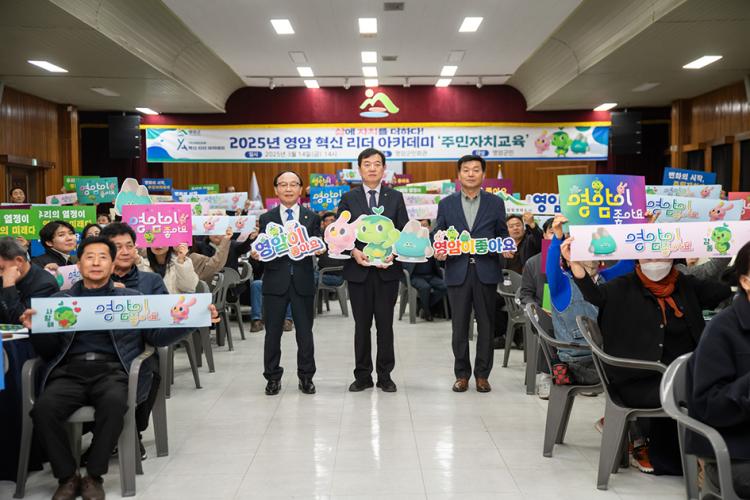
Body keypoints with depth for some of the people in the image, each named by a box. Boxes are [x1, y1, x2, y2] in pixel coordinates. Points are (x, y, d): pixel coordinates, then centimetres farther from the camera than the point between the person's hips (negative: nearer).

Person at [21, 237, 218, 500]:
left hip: (112, 370, -1)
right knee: (43, 408, -29)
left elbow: (157, 335, 10)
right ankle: (67, 477, -8)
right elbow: (48, 350, 16)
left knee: (113, 402, -35)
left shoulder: (132, 298, 16)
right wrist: (36, 329, -7)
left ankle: (94, 476, -15)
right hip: (70, 371, 1)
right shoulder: (60, 300, 19)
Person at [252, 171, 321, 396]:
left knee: (305, 332, 6)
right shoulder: (266, 219, 7)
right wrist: (255, 255, -18)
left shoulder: (312, 218, 8)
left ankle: (306, 377, 20)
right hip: (275, 282, 0)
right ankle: (273, 377, 19)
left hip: (303, 282, 0)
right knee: (273, 333, 6)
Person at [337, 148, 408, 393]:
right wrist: (354, 251, -15)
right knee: (362, 325, 7)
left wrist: (393, 253, -13)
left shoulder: (395, 197, 7)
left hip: (387, 269, 0)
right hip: (358, 269, 0)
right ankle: (362, 376, 17)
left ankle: (385, 376, 15)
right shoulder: (348, 198, 5)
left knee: (385, 325, 5)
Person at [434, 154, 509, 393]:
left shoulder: (495, 203, 8)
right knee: (459, 326, 4)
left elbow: (503, 236, 10)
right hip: (457, 271, 0)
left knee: (486, 324, 5)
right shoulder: (446, 204, 8)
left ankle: (482, 375, 16)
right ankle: (461, 374, 16)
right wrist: (439, 252, -11)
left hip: (486, 271, 0)